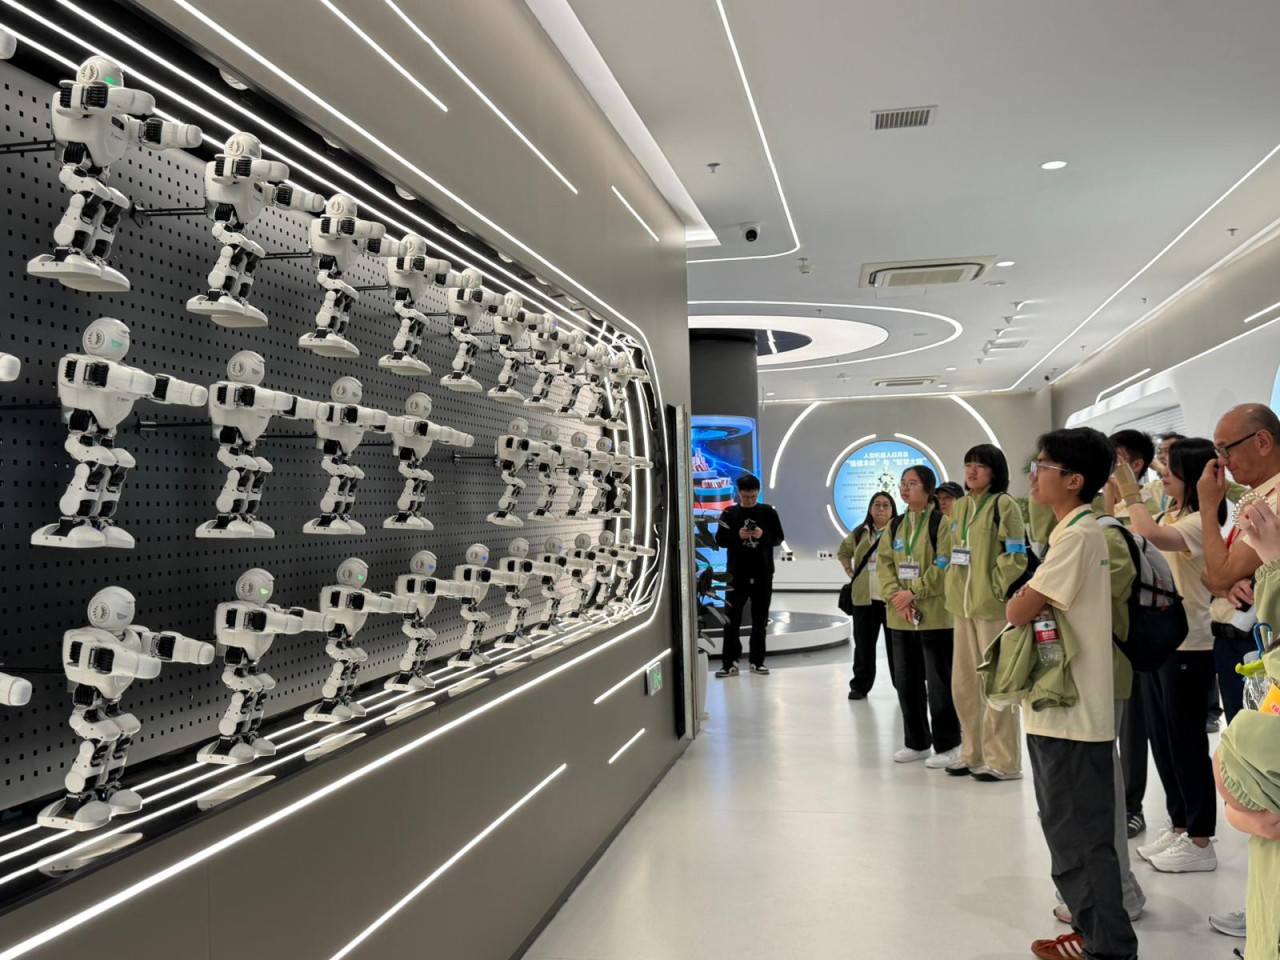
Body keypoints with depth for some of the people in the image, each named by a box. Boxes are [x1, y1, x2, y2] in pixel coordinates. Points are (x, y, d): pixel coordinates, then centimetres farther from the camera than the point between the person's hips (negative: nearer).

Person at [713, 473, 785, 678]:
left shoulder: (768, 512, 3)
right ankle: (729, 663, 3)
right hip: (737, 574, -1)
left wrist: (763, 535, -16)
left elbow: (779, 537, 3)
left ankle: (757, 661, 17)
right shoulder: (729, 513, 2)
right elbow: (720, 540, -1)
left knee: (760, 621, 8)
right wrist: (737, 535, -19)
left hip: (763, 574, 1)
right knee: (732, 620, -2)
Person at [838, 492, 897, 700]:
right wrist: (849, 572, 14)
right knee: (863, 643, 9)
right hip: (864, 597, 4)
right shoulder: (860, 533, 11)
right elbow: (843, 552, 26)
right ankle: (860, 686, 17)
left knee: (896, 643, 6)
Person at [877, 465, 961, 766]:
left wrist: (913, 593, -16)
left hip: (934, 614, -6)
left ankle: (947, 745, 11)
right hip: (900, 616, 7)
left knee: (938, 681, 0)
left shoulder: (941, 523, -6)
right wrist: (895, 595, -9)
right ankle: (916, 742, 24)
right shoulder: (895, 526, 13)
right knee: (906, 680, 12)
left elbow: (944, 567, -14)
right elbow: (884, 564, 7)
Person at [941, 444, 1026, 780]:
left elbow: (1015, 555, -12)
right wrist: (954, 588, 11)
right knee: (963, 684, 12)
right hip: (963, 606, 7)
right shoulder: (960, 506, 14)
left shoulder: (1004, 504, -7)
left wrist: (998, 591, -14)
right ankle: (973, 754, 24)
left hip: (993, 607, -7)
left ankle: (1003, 761, 9)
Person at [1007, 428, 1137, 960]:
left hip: (1070, 712, -10)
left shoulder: (1077, 534, -18)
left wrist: (1017, 600, 0)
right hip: (1062, 706, 10)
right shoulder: (1077, 530, 13)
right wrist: (1028, 600, -3)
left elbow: (1018, 611, -19)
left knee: (1079, 833, 1)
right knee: (1070, 828, 18)